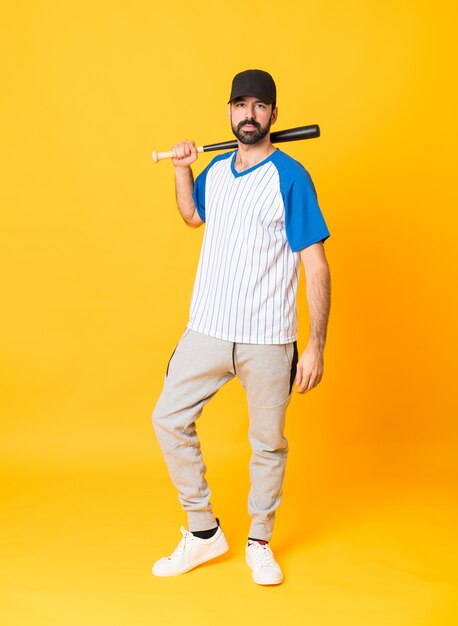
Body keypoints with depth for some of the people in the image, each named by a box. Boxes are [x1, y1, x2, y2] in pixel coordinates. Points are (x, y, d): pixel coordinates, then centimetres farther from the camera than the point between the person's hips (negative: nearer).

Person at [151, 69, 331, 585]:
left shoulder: (290, 177, -9)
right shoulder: (215, 171, 8)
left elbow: (317, 266, -11)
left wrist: (316, 345, -16)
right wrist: (181, 169, 13)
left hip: (268, 340, -5)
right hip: (207, 330, 5)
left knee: (268, 442, 7)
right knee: (169, 419, 4)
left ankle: (260, 543, 30)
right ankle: (203, 533, 22)